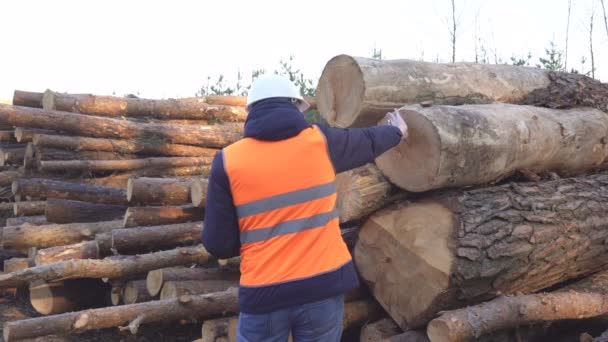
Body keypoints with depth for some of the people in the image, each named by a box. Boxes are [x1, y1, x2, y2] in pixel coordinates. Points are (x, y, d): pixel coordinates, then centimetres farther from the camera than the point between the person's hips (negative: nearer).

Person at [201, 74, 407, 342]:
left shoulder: (228, 161, -6)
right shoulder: (320, 141, -1)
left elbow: (218, 244, -4)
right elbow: (368, 141, 20)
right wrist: (397, 131, 42)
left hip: (264, 294, -1)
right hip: (324, 285, 2)